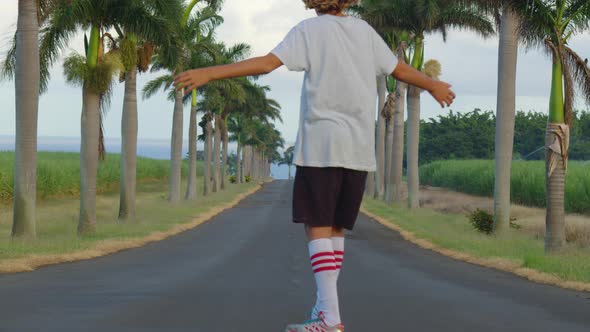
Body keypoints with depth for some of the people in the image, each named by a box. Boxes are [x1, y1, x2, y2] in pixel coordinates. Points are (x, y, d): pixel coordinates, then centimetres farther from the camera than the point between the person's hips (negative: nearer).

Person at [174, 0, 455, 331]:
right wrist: (435, 86, 38)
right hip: (358, 146, 5)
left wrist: (210, 73, -14)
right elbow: (402, 70, 19)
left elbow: (267, 63, -14)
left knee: (317, 225, -4)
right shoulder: (365, 31, 11)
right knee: (336, 227, 14)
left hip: (322, 144, -5)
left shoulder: (310, 30, -2)